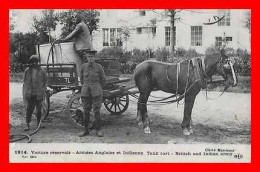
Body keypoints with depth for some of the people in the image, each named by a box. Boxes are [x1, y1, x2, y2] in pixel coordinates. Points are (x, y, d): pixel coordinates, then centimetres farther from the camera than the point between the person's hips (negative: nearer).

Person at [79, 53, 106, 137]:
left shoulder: (98, 67, -5)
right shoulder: (83, 67, 0)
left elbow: (103, 79, 7)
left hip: (96, 92, -2)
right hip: (85, 92, 2)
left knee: (97, 111, 0)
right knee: (86, 111, 6)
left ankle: (98, 130, 10)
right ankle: (86, 130, 17)